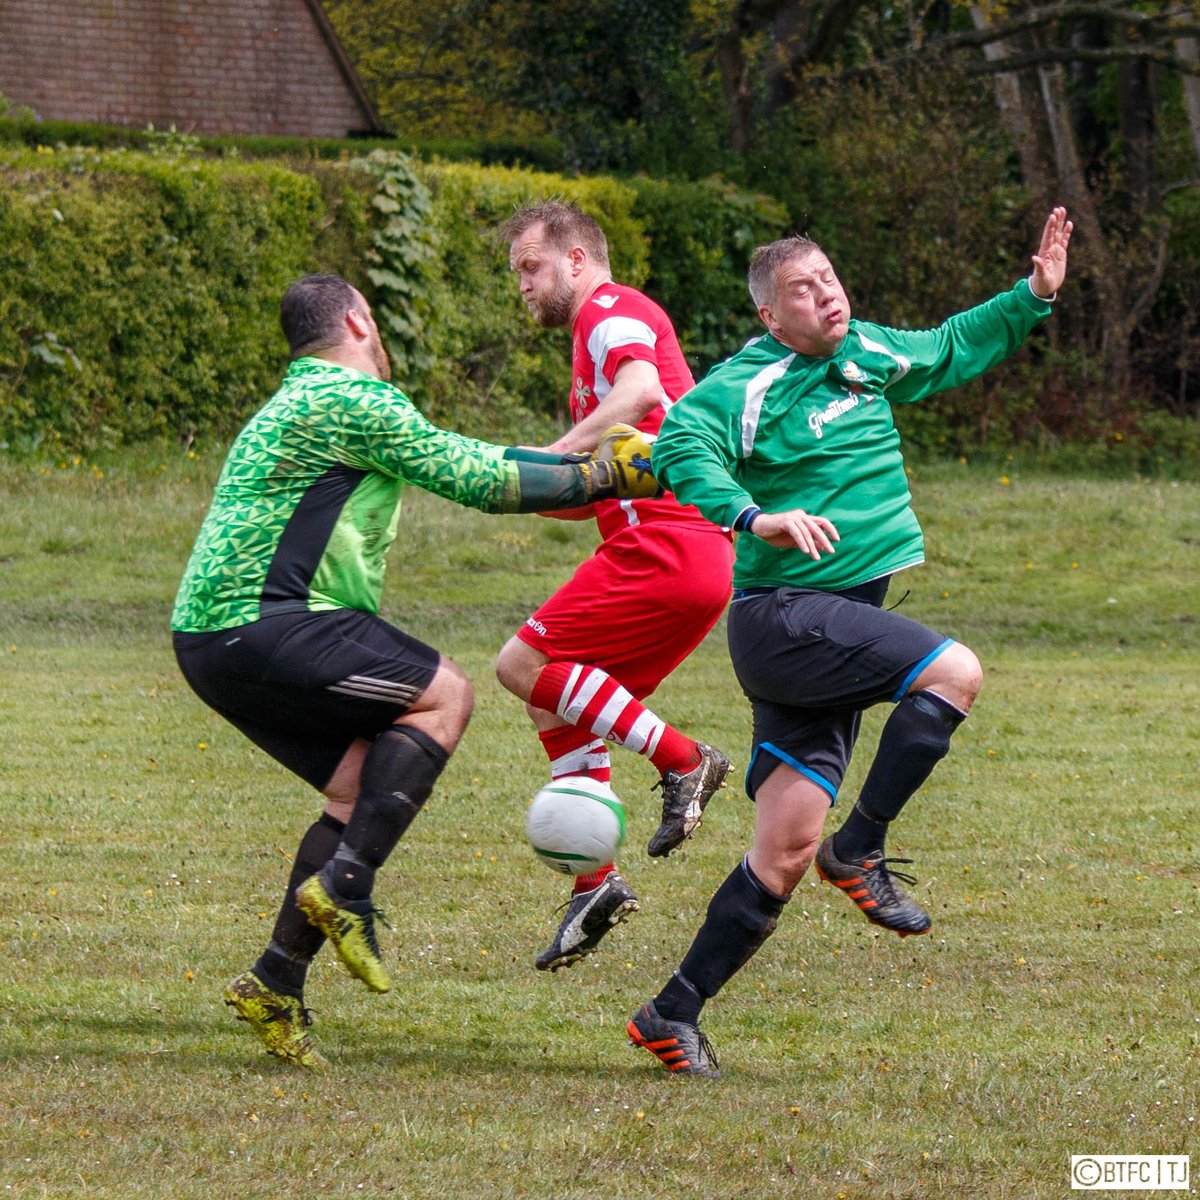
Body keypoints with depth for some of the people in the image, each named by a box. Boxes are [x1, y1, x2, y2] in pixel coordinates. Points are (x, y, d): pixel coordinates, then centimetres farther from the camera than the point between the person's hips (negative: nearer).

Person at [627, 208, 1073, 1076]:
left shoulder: (868, 355, 15)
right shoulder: (747, 386, -11)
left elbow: (949, 352, 34)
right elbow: (682, 447, -29)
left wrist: (1033, 298, 28)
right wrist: (755, 518, -43)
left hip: (834, 629, 8)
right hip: (786, 618, -8)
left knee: (787, 846, 1)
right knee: (954, 673, -23)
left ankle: (674, 1014, 4)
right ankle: (861, 850, -11)